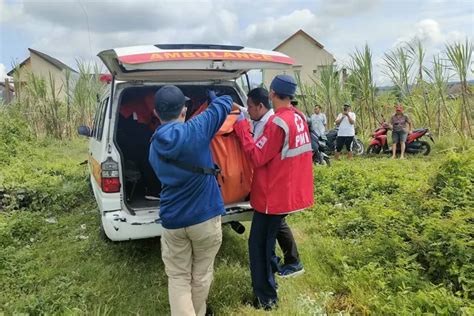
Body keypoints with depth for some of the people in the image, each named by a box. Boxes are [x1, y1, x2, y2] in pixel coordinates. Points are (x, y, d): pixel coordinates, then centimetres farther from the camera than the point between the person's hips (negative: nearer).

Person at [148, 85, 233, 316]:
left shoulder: (154, 147, 2)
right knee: (201, 275, 19)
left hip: (172, 221, 3)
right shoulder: (195, 131, -15)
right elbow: (224, 104, -4)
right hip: (205, 217, -3)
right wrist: (213, 97, 17)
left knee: (178, 278, 15)